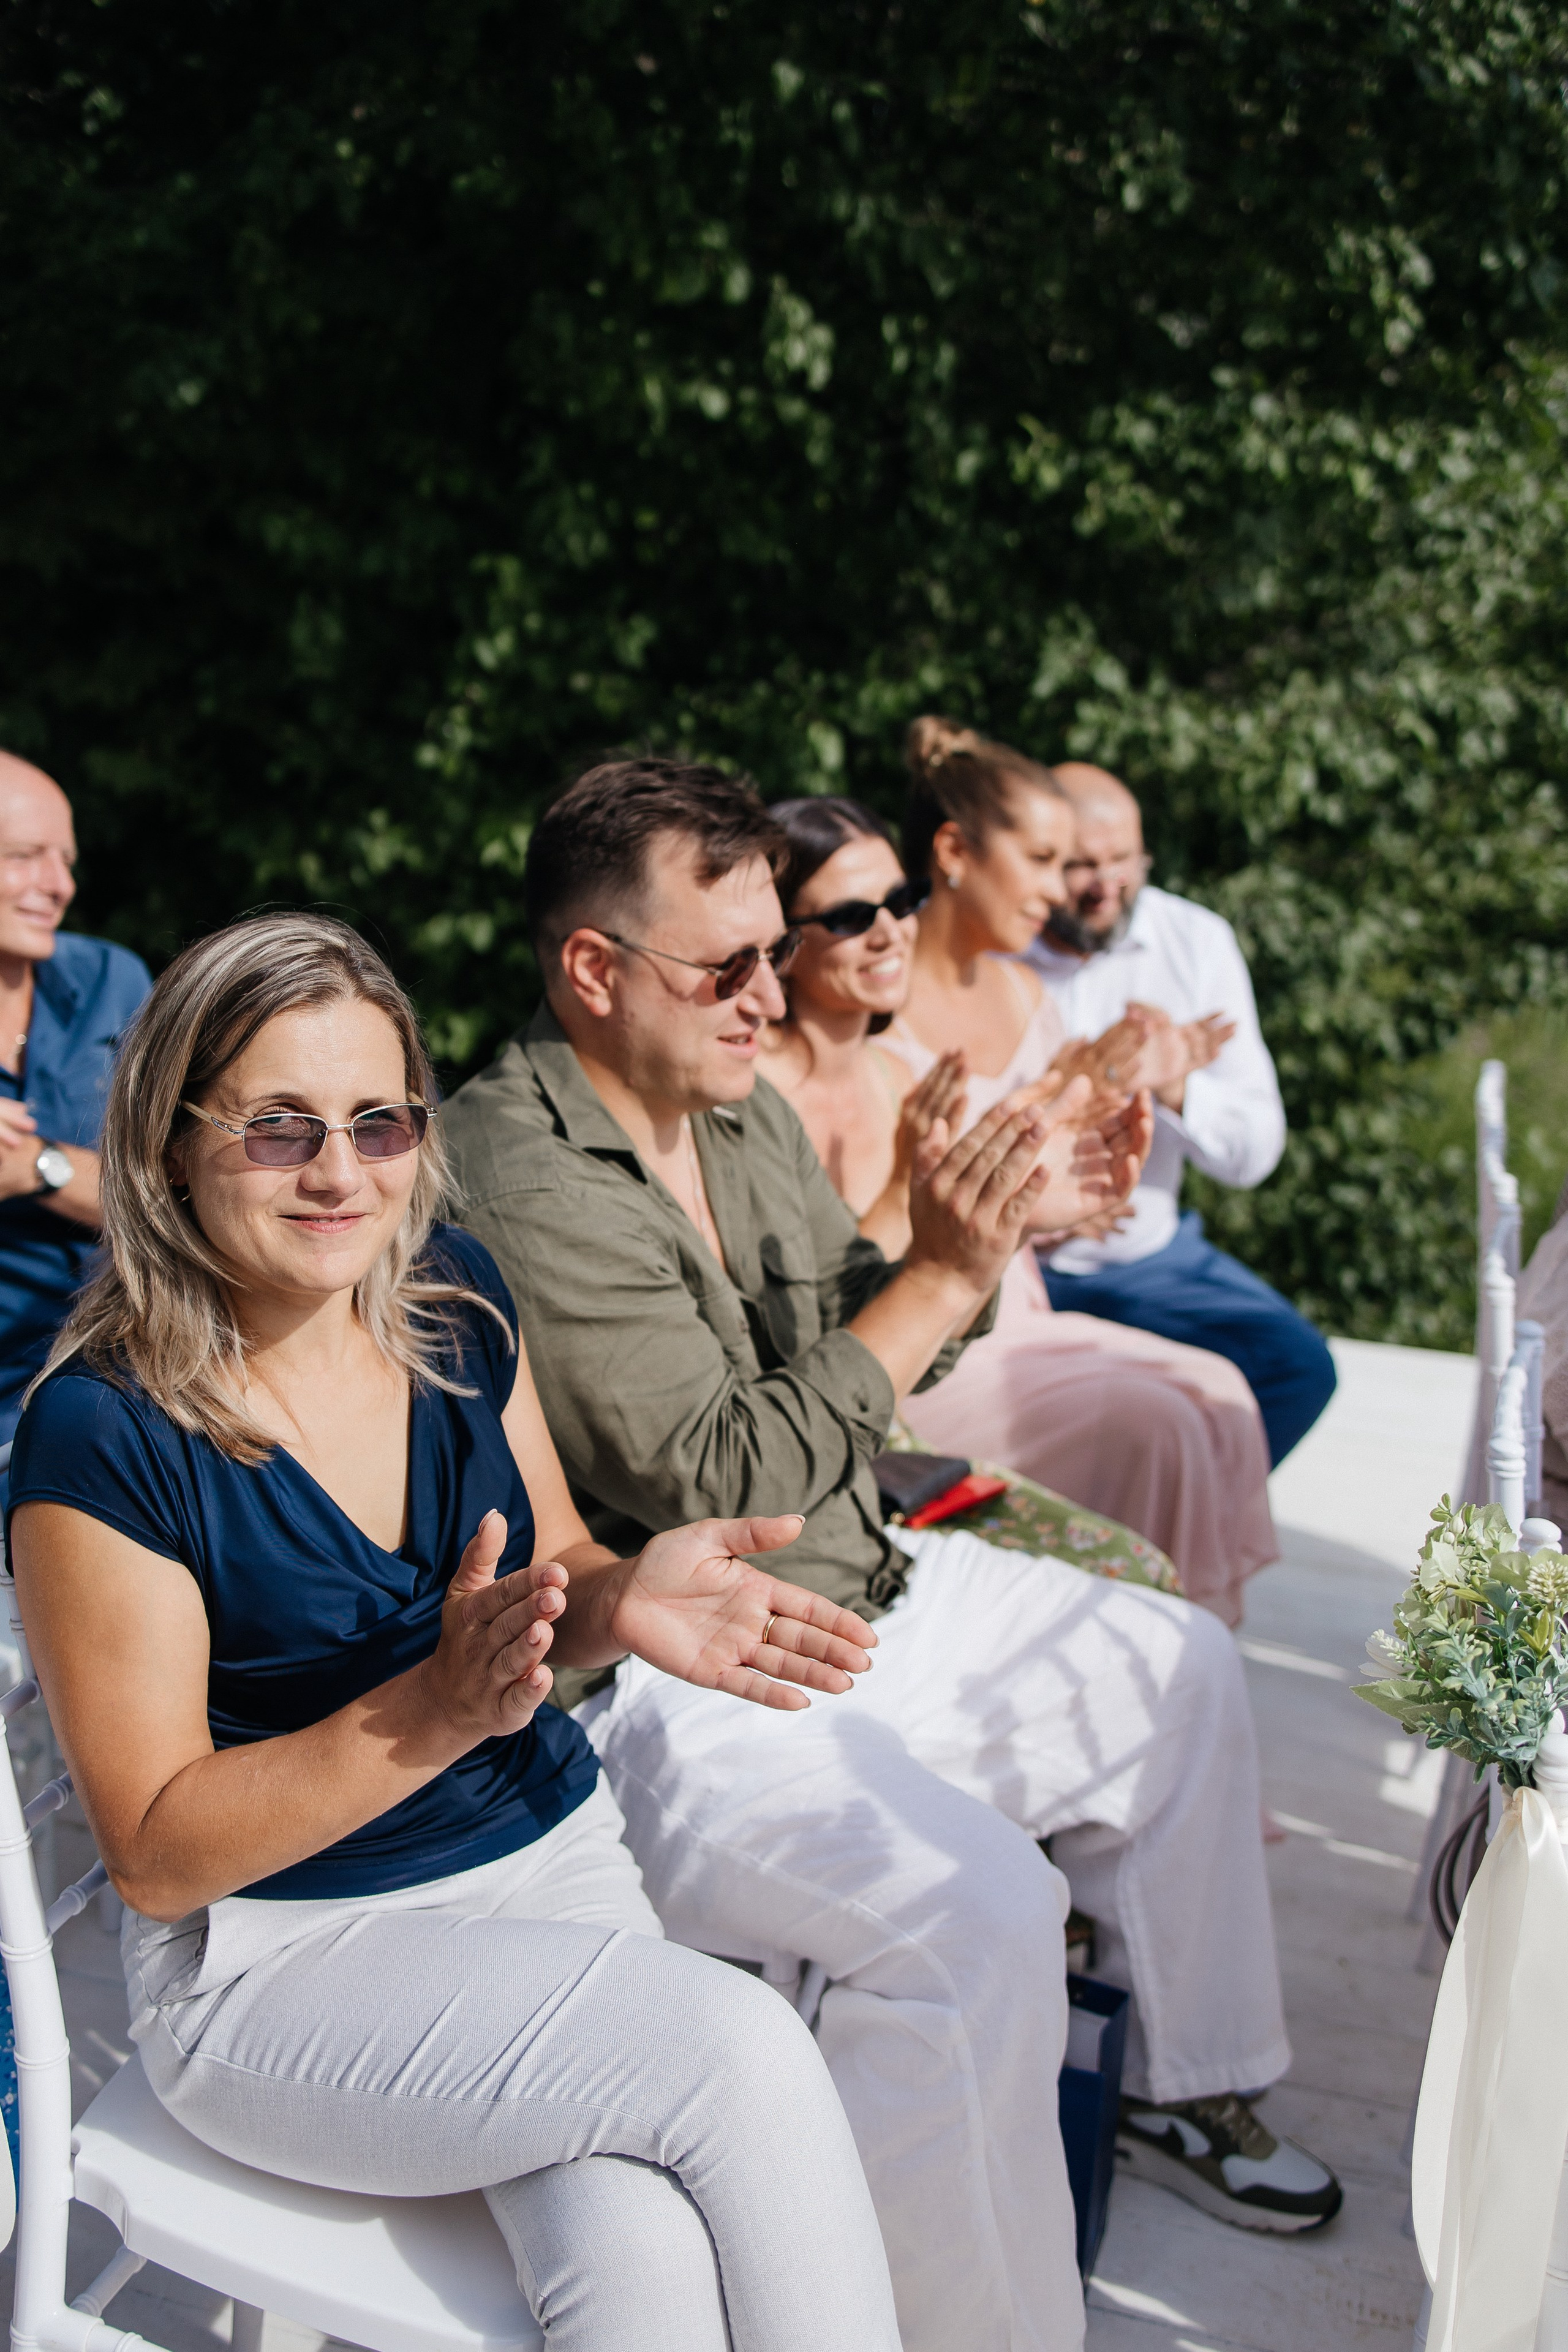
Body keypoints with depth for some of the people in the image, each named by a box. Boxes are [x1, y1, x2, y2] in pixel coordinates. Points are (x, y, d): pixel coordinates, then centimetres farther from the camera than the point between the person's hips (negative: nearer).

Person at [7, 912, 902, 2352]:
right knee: (744, 2050, -24)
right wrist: (437, 1708, -27)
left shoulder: (456, 1298, -1)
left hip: (552, 1851, 5)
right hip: (279, 1955, -4)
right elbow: (155, 1854, -14)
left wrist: (624, 1602, -11)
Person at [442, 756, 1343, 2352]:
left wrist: (1010, 1218, 1)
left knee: (1179, 1670, 14)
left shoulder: (744, 1109, 7)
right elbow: (726, 1478, -25)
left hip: (852, 1585, 10)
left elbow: (848, 1343, 17)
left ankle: (1190, 2089, 30)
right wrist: (945, 1275, -24)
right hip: (668, 1684, -10)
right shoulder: (520, 1184, -23)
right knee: (974, 1906, -29)